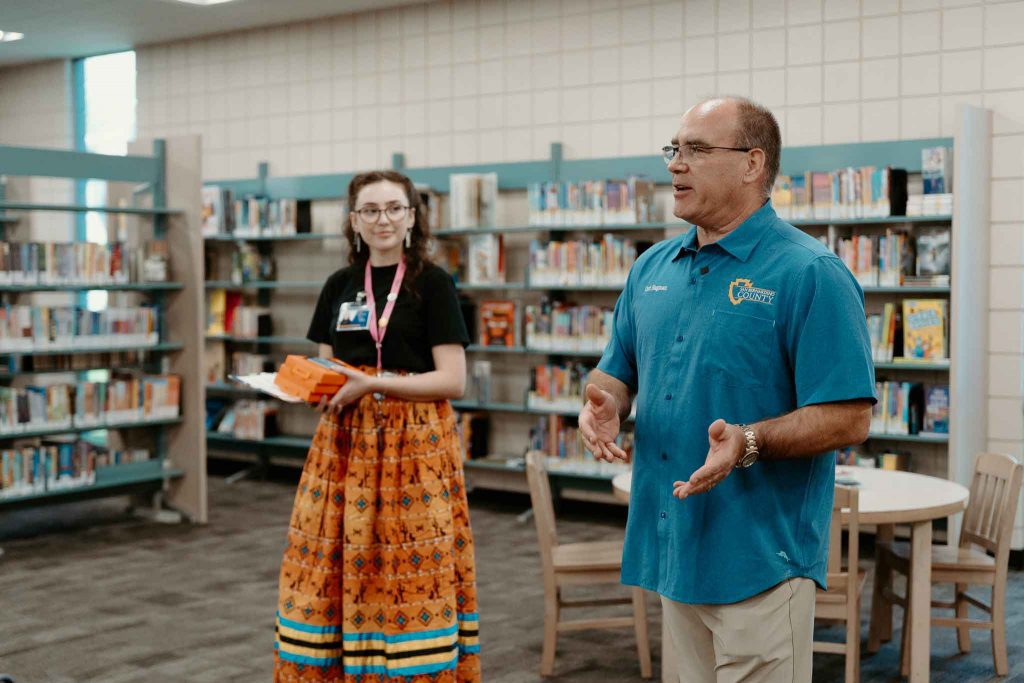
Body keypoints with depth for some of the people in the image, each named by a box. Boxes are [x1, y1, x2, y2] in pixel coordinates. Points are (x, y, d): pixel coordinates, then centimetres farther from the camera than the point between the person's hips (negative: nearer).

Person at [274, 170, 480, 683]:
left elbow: (452, 381, -8)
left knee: (410, 567, -5)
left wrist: (372, 384, -17)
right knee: (334, 563, 2)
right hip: (344, 442, 4)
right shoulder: (339, 286, 12)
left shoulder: (433, 284, -2)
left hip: (413, 443, -4)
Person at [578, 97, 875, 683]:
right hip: (670, 546, 7)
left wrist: (749, 442, -28)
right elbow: (618, 371, 19)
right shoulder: (653, 268, 11)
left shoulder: (810, 273, -11)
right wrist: (604, 405, -4)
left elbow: (849, 417, -15)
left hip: (761, 559, -7)